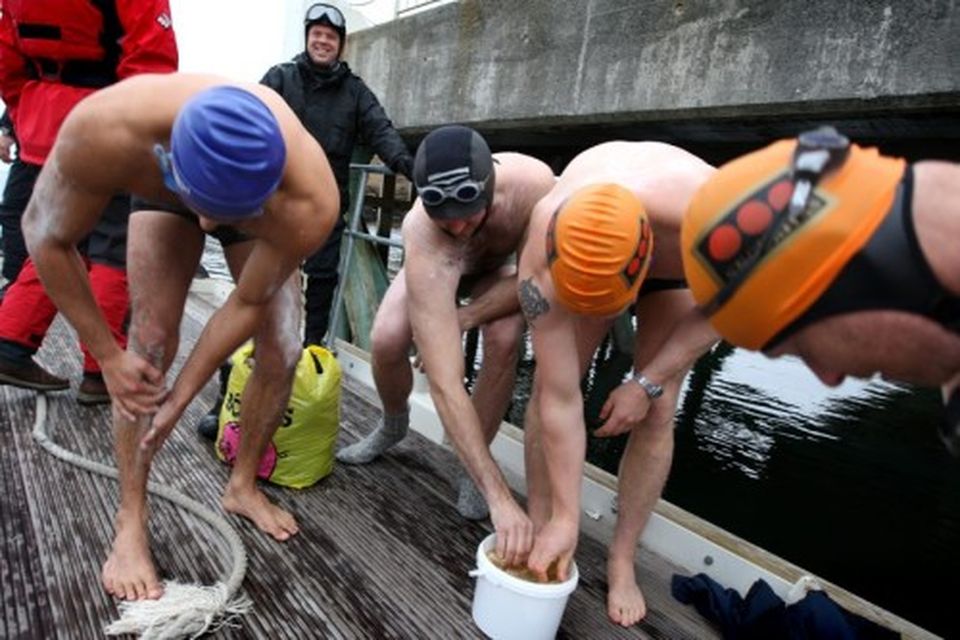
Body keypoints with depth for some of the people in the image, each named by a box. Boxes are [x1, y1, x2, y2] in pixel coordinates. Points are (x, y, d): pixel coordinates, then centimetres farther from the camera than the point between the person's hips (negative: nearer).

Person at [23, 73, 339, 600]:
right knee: (149, 346, -15)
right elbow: (45, 234, -24)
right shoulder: (105, 129, -42)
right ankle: (130, 521, 0)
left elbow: (250, 302, -28)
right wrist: (106, 354, -20)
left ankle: (242, 486, 15)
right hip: (163, 192, 0)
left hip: (266, 212, 1)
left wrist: (181, 395, -20)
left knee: (282, 351, -8)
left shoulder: (310, 203, -43)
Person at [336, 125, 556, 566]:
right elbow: (444, 384, -51)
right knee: (386, 339, -22)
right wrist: (500, 497, -54)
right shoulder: (424, 241, -46)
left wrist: (464, 319, -34)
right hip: (438, 266, -1)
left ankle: (470, 471, -4)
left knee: (504, 341, -27)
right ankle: (393, 426, 14)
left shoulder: (535, 184, -41)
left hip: (501, 265, 1)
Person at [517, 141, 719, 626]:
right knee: (546, 386, -12)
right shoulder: (542, 263, -40)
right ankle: (538, 528, 8)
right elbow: (561, 400, -33)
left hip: (681, 261, 0)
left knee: (656, 412, -10)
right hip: (585, 254, 1)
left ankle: (621, 560, 8)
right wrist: (564, 519, -25)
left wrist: (647, 383, -23)